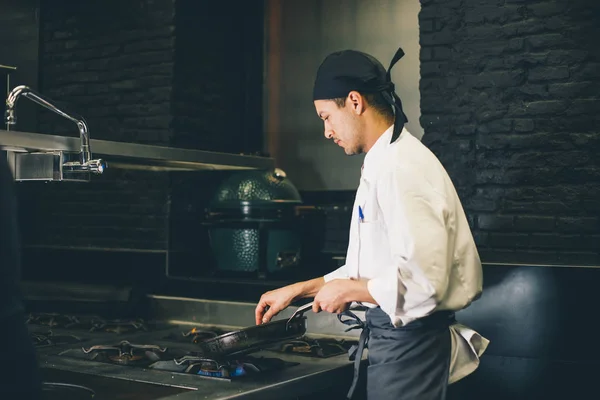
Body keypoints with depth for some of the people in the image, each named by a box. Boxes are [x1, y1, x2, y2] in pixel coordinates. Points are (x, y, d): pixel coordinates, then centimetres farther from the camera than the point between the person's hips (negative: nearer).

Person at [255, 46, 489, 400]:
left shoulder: (403, 168, -21)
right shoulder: (385, 162, 12)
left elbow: (422, 280, -29)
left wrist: (348, 290, -14)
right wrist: (298, 290, 18)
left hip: (409, 341, -10)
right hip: (394, 338, 10)